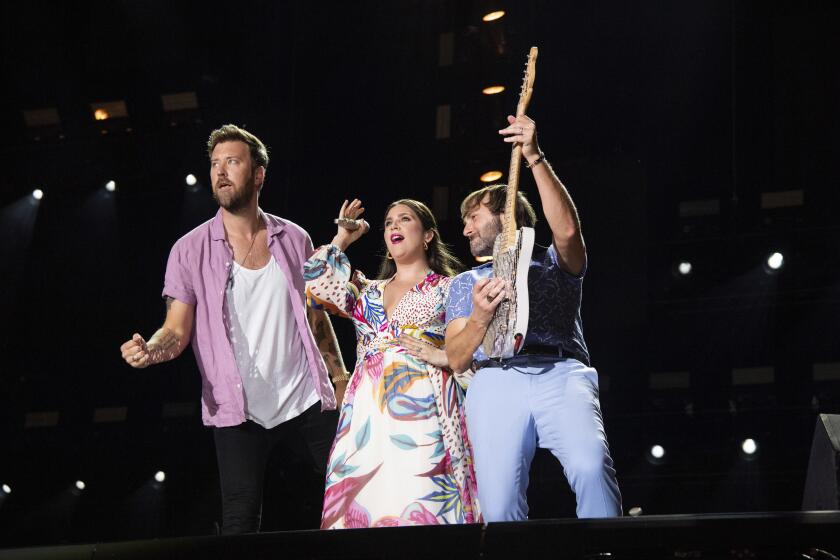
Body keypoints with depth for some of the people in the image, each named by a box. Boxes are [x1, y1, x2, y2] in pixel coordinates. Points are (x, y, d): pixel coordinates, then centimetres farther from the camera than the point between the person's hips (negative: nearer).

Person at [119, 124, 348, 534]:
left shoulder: (294, 240, 7)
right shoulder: (190, 250, 1)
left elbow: (316, 318, 13)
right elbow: (178, 329, -2)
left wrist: (340, 379, 7)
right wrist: (150, 349, -24)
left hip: (305, 403, 2)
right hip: (239, 410, -2)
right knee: (240, 518, -5)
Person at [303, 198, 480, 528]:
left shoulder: (449, 289, 11)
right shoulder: (368, 292, 23)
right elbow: (312, 282, 11)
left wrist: (444, 356, -12)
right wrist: (342, 239, 22)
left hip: (421, 412, -4)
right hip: (366, 414, 4)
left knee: (418, 506, -15)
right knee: (362, 506, -4)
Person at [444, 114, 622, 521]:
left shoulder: (554, 263, 22)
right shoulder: (466, 283, 29)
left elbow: (567, 229, -4)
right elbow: (456, 359, 18)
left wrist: (535, 158, -9)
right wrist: (479, 319, -3)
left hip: (561, 373, -2)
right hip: (495, 381, 2)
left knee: (591, 467, -30)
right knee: (498, 504, -19)